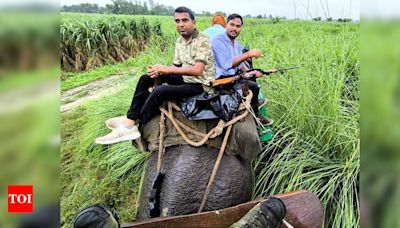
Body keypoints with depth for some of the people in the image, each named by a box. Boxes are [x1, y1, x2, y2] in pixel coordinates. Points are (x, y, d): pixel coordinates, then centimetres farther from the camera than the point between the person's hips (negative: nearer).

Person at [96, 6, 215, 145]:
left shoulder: (203, 40, -17)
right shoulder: (179, 41, 8)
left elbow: (197, 70, -27)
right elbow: (177, 67, 10)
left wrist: (166, 69, -25)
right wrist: (159, 71, -12)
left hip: (200, 84, -8)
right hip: (185, 78, 8)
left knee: (160, 91, -29)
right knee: (146, 79, 1)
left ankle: (131, 127, -16)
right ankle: (130, 119, -1)